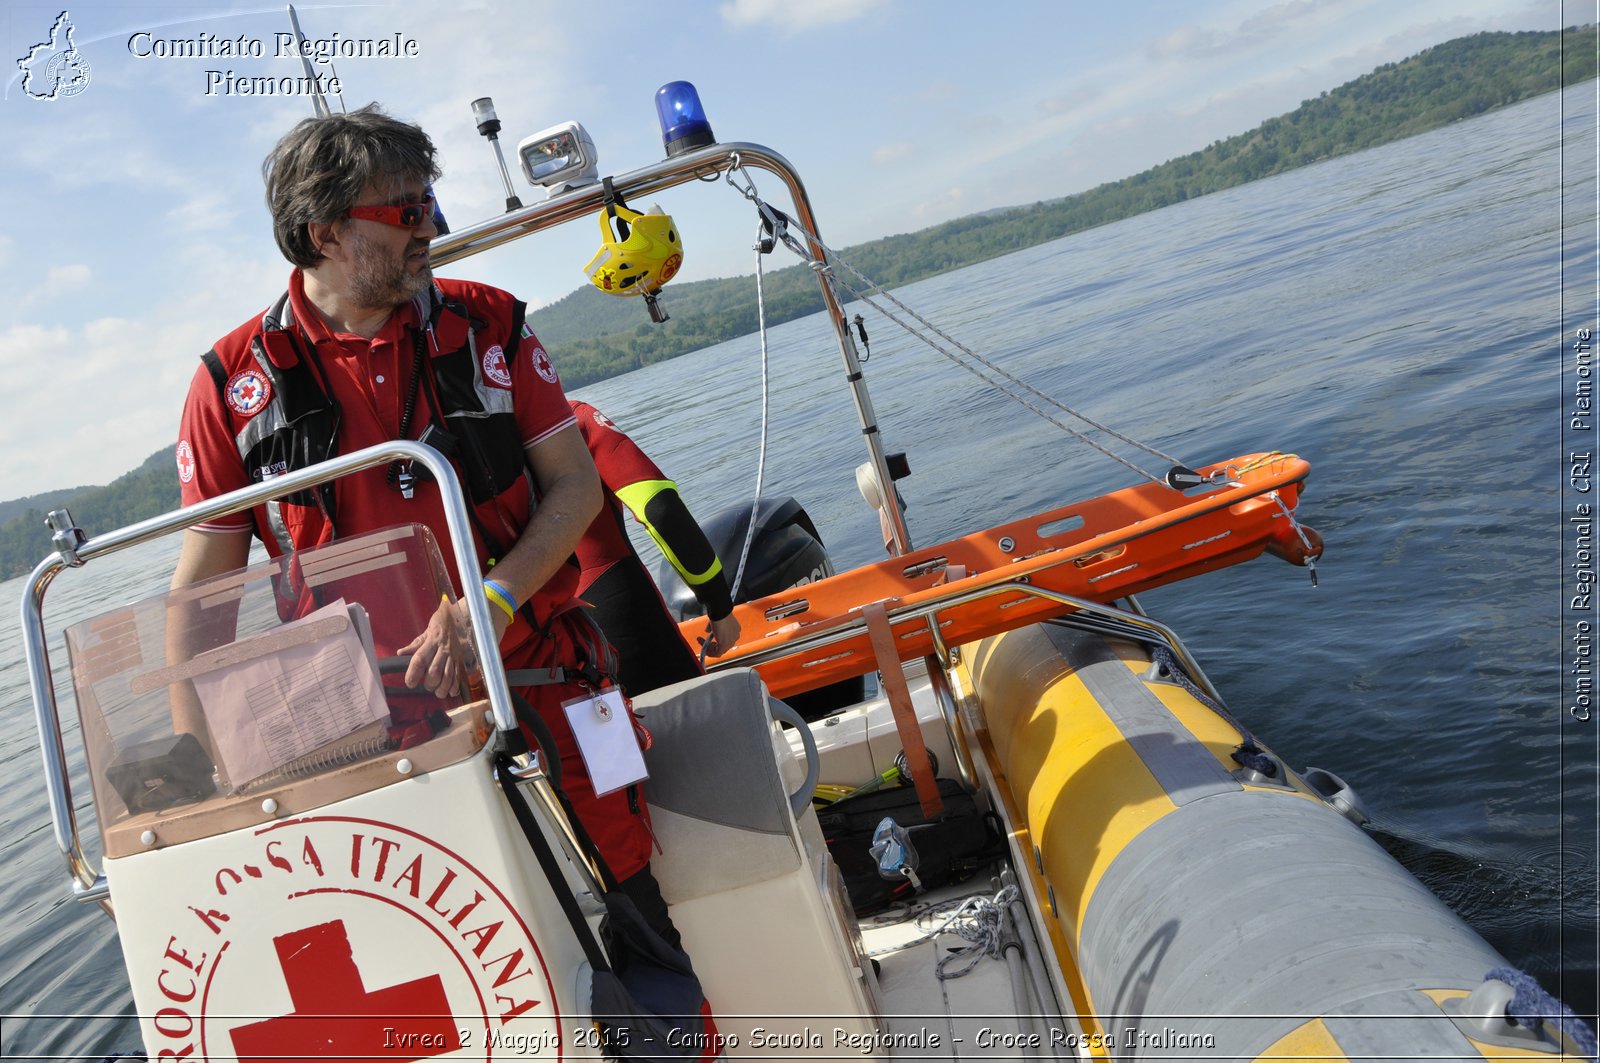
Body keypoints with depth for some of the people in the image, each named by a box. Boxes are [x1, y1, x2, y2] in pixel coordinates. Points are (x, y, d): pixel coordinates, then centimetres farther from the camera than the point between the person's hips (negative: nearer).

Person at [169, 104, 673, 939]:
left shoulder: (489, 324, 1)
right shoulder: (235, 382, -2)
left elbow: (574, 484, 0)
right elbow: (204, 586, 2)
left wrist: (490, 603, -16)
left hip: (537, 675, 1)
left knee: (637, 895, 7)